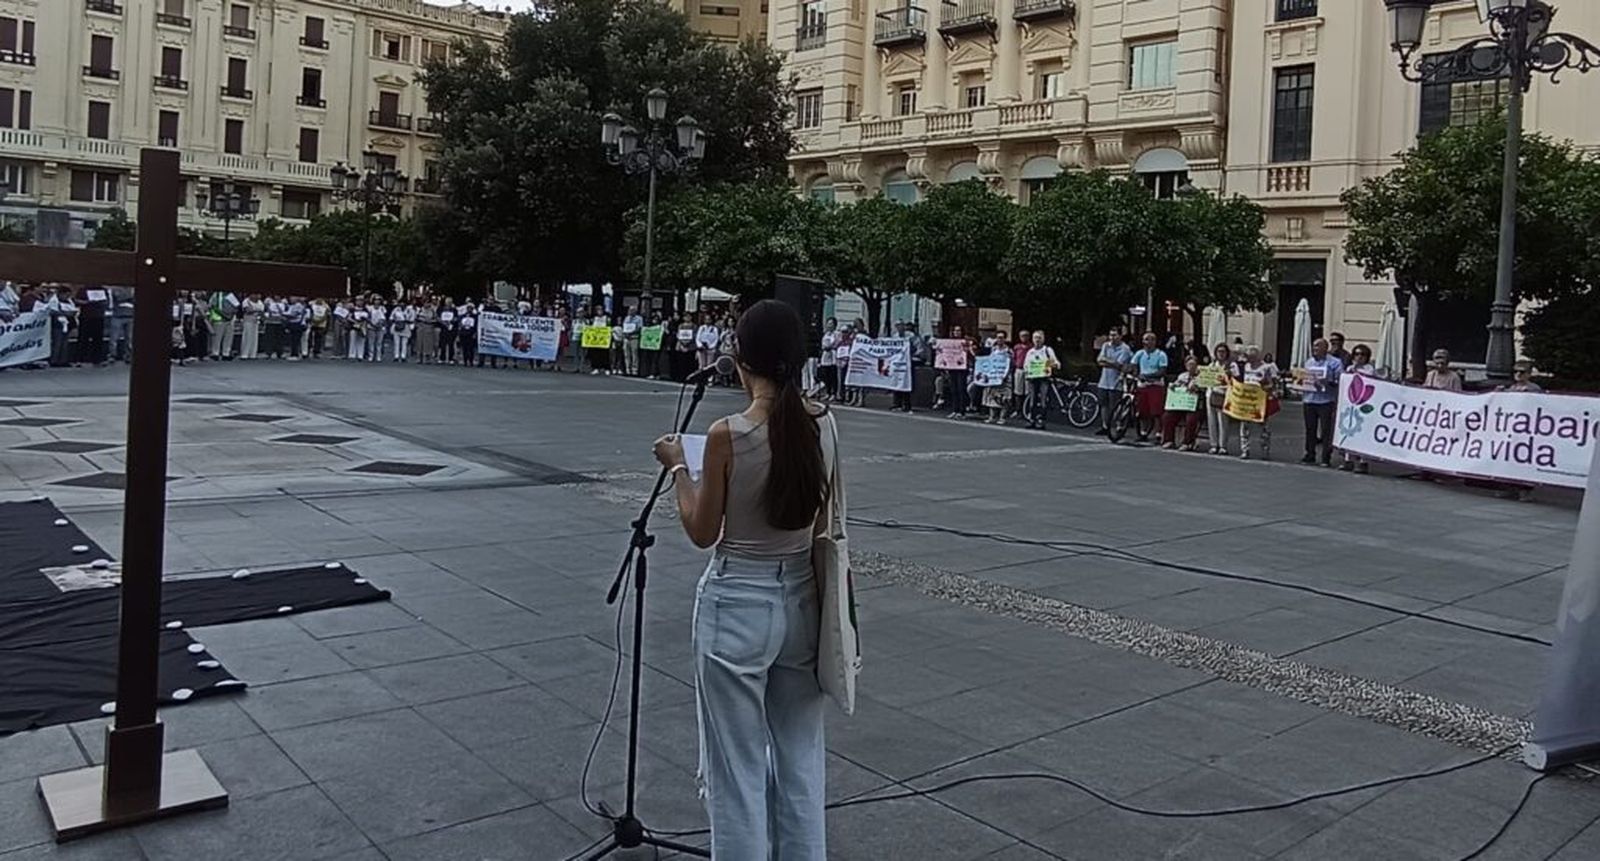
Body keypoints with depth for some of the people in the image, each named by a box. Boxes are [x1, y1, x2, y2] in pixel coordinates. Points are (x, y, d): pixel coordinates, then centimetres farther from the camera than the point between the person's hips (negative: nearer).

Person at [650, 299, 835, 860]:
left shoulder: (728, 435, -20)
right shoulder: (823, 424, -4)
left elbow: (702, 533, -8)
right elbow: (821, 519, 8)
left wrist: (677, 466, 4)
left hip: (738, 605, -6)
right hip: (801, 600, 6)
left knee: (739, 766, 9)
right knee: (802, 756, 19)